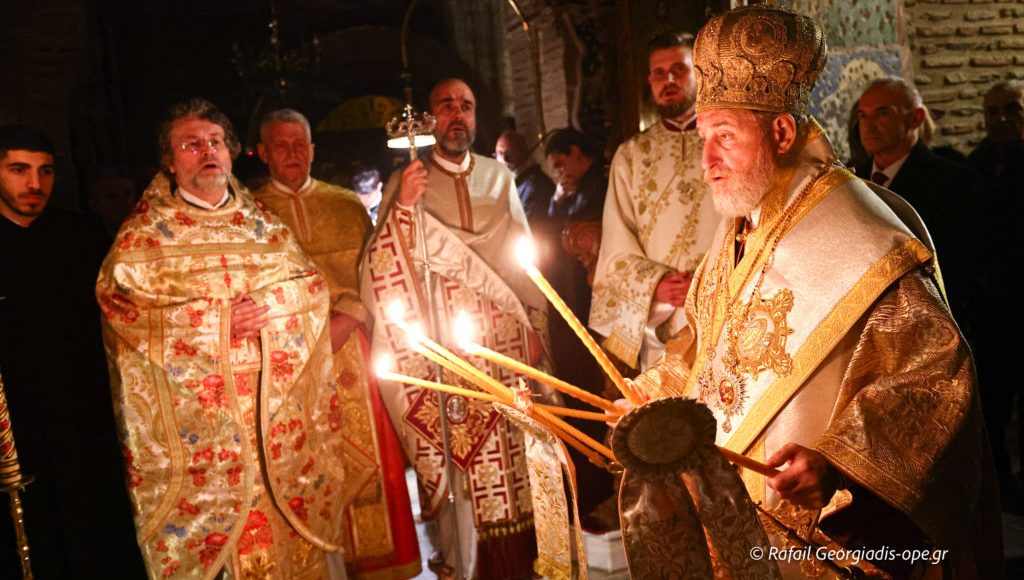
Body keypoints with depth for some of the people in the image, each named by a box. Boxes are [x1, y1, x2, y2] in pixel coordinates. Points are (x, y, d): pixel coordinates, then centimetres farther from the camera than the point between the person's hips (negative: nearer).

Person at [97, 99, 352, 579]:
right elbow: (117, 296, -10)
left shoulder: (260, 219, 13)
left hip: (277, 403, 3)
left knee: (291, 530, 6)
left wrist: (269, 304, -14)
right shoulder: (147, 231, 3)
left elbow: (311, 282, 8)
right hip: (197, 416, -3)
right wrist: (218, 317, -18)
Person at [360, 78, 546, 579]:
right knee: (459, 459, -1)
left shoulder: (499, 177, 11)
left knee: (514, 453, 7)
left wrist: (535, 322, 6)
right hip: (445, 345, -2)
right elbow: (381, 267, -10)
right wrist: (403, 205, -24)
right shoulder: (407, 181, 1)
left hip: (506, 340, 3)